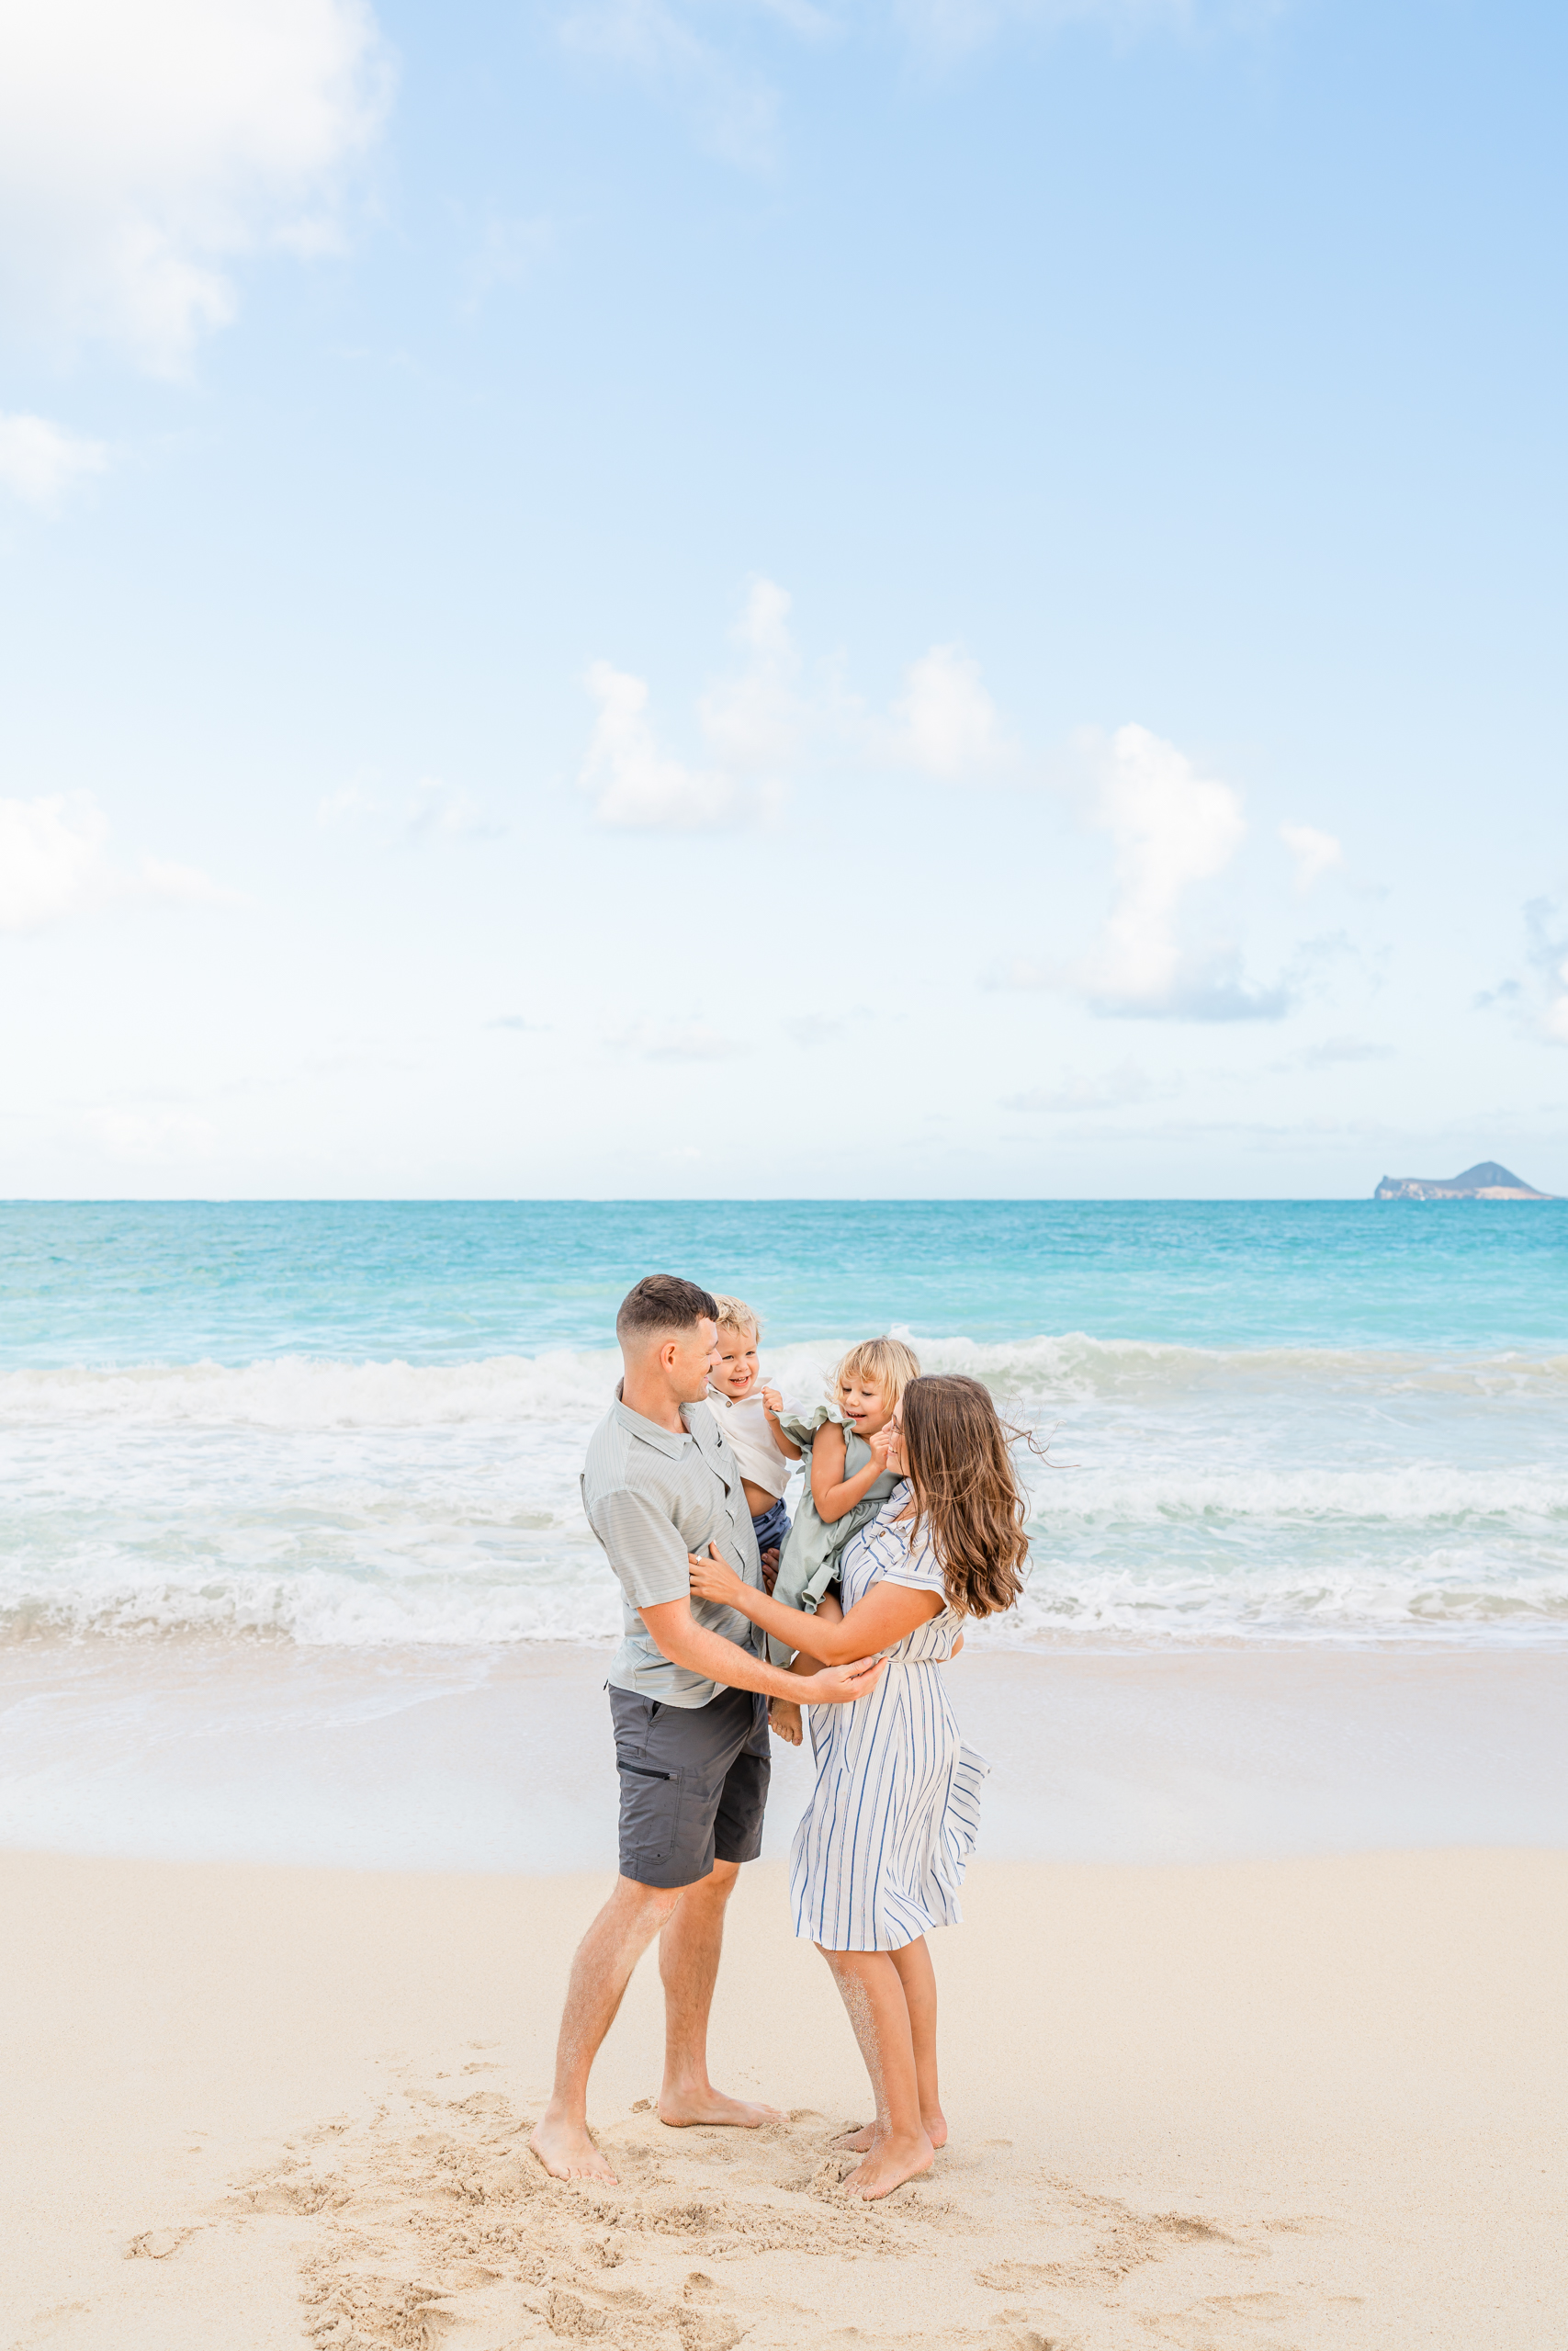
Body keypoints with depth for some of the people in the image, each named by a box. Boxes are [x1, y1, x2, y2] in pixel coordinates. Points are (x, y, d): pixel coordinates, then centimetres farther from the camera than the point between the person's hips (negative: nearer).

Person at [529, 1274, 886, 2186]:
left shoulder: (697, 1412, 1)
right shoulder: (626, 1479, -28)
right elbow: (675, 1636, -26)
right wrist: (804, 1688, -24)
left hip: (743, 1687, 9)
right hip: (677, 1705, -9)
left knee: (713, 1881, 16)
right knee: (647, 1900, -6)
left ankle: (687, 2084, 30)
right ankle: (564, 2118, 4)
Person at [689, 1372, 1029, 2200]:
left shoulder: (934, 1556, -27)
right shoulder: (911, 1501, 2)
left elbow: (840, 1643, -23)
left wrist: (737, 1593, -17)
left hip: (881, 1739, -10)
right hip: (890, 1727, 10)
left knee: (851, 1938, -1)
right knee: (894, 1929, 18)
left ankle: (905, 2135, 11)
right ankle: (921, 2110, 30)